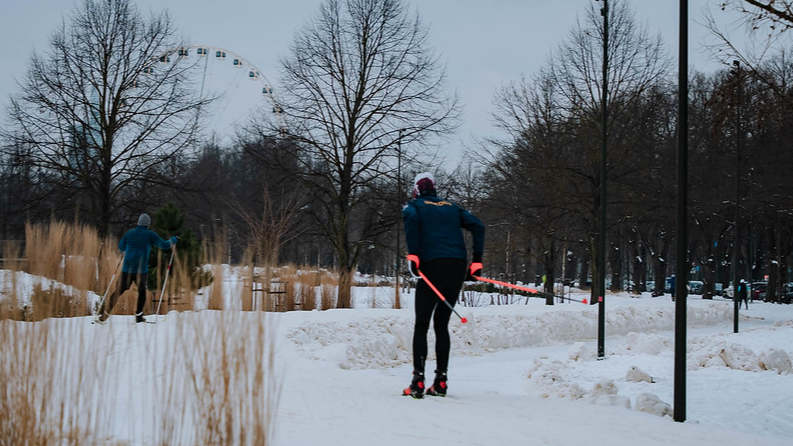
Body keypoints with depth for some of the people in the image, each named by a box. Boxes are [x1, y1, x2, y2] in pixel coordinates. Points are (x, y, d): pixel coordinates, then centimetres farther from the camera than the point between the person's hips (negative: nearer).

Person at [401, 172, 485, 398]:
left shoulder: (414, 205, 13)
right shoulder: (451, 207, 24)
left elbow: (411, 218, -13)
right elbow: (478, 226, 11)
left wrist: (413, 255, -15)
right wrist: (476, 262, 10)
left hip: (433, 266, -4)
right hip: (458, 267, 4)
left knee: (421, 325, 3)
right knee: (442, 324, 13)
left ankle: (418, 380, -8)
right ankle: (441, 381, 7)